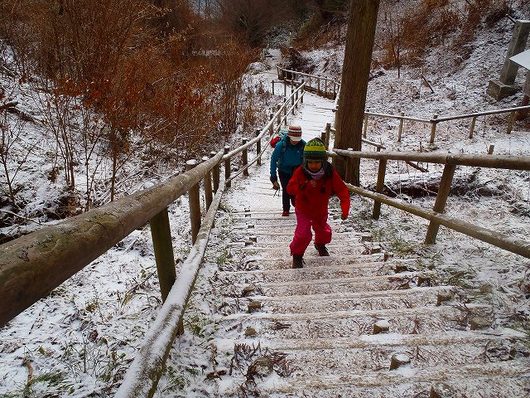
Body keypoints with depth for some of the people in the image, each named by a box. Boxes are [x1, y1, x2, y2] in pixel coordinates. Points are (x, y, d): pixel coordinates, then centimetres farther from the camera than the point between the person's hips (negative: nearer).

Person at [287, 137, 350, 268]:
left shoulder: (330, 173, -21)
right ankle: (297, 255, 11)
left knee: (324, 231, 22)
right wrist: (305, 186, -47)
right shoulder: (300, 172, -25)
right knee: (303, 234, -18)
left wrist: (345, 207, -32)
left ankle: (320, 244, 58)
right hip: (303, 210, -3)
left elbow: (342, 190, -19)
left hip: (321, 211, 3)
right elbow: (290, 188, -29)